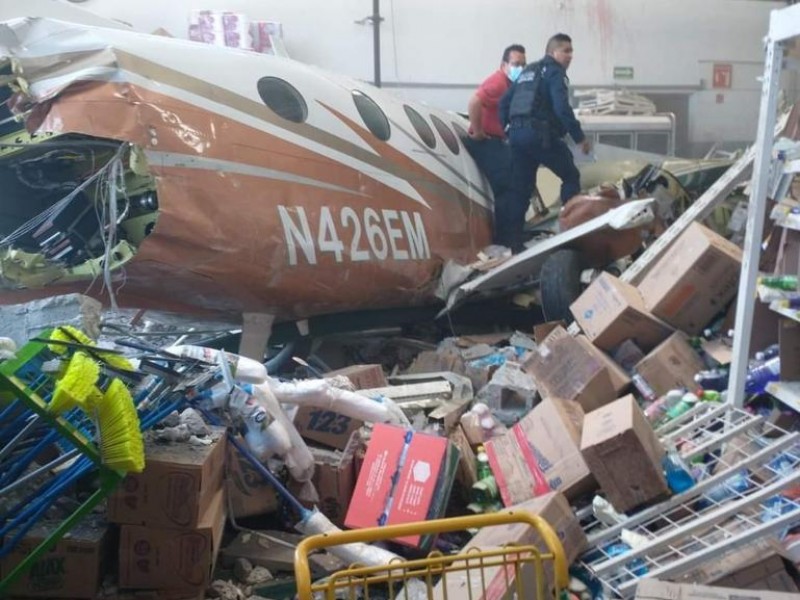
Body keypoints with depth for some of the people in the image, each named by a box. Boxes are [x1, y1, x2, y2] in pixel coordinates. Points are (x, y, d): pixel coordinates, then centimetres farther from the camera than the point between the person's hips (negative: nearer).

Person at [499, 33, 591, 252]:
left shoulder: (527, 72, 23)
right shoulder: (555, 72, -2)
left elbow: (504, 102, 20)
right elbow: (562, 108, -15)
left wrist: (506, 128, 24)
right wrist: (580, 138, -12)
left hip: (517, 133, 8)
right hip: (541, 135, -8)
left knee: (520, 187, 8)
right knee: (570, 176, 6)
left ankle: (512, 240, 6)